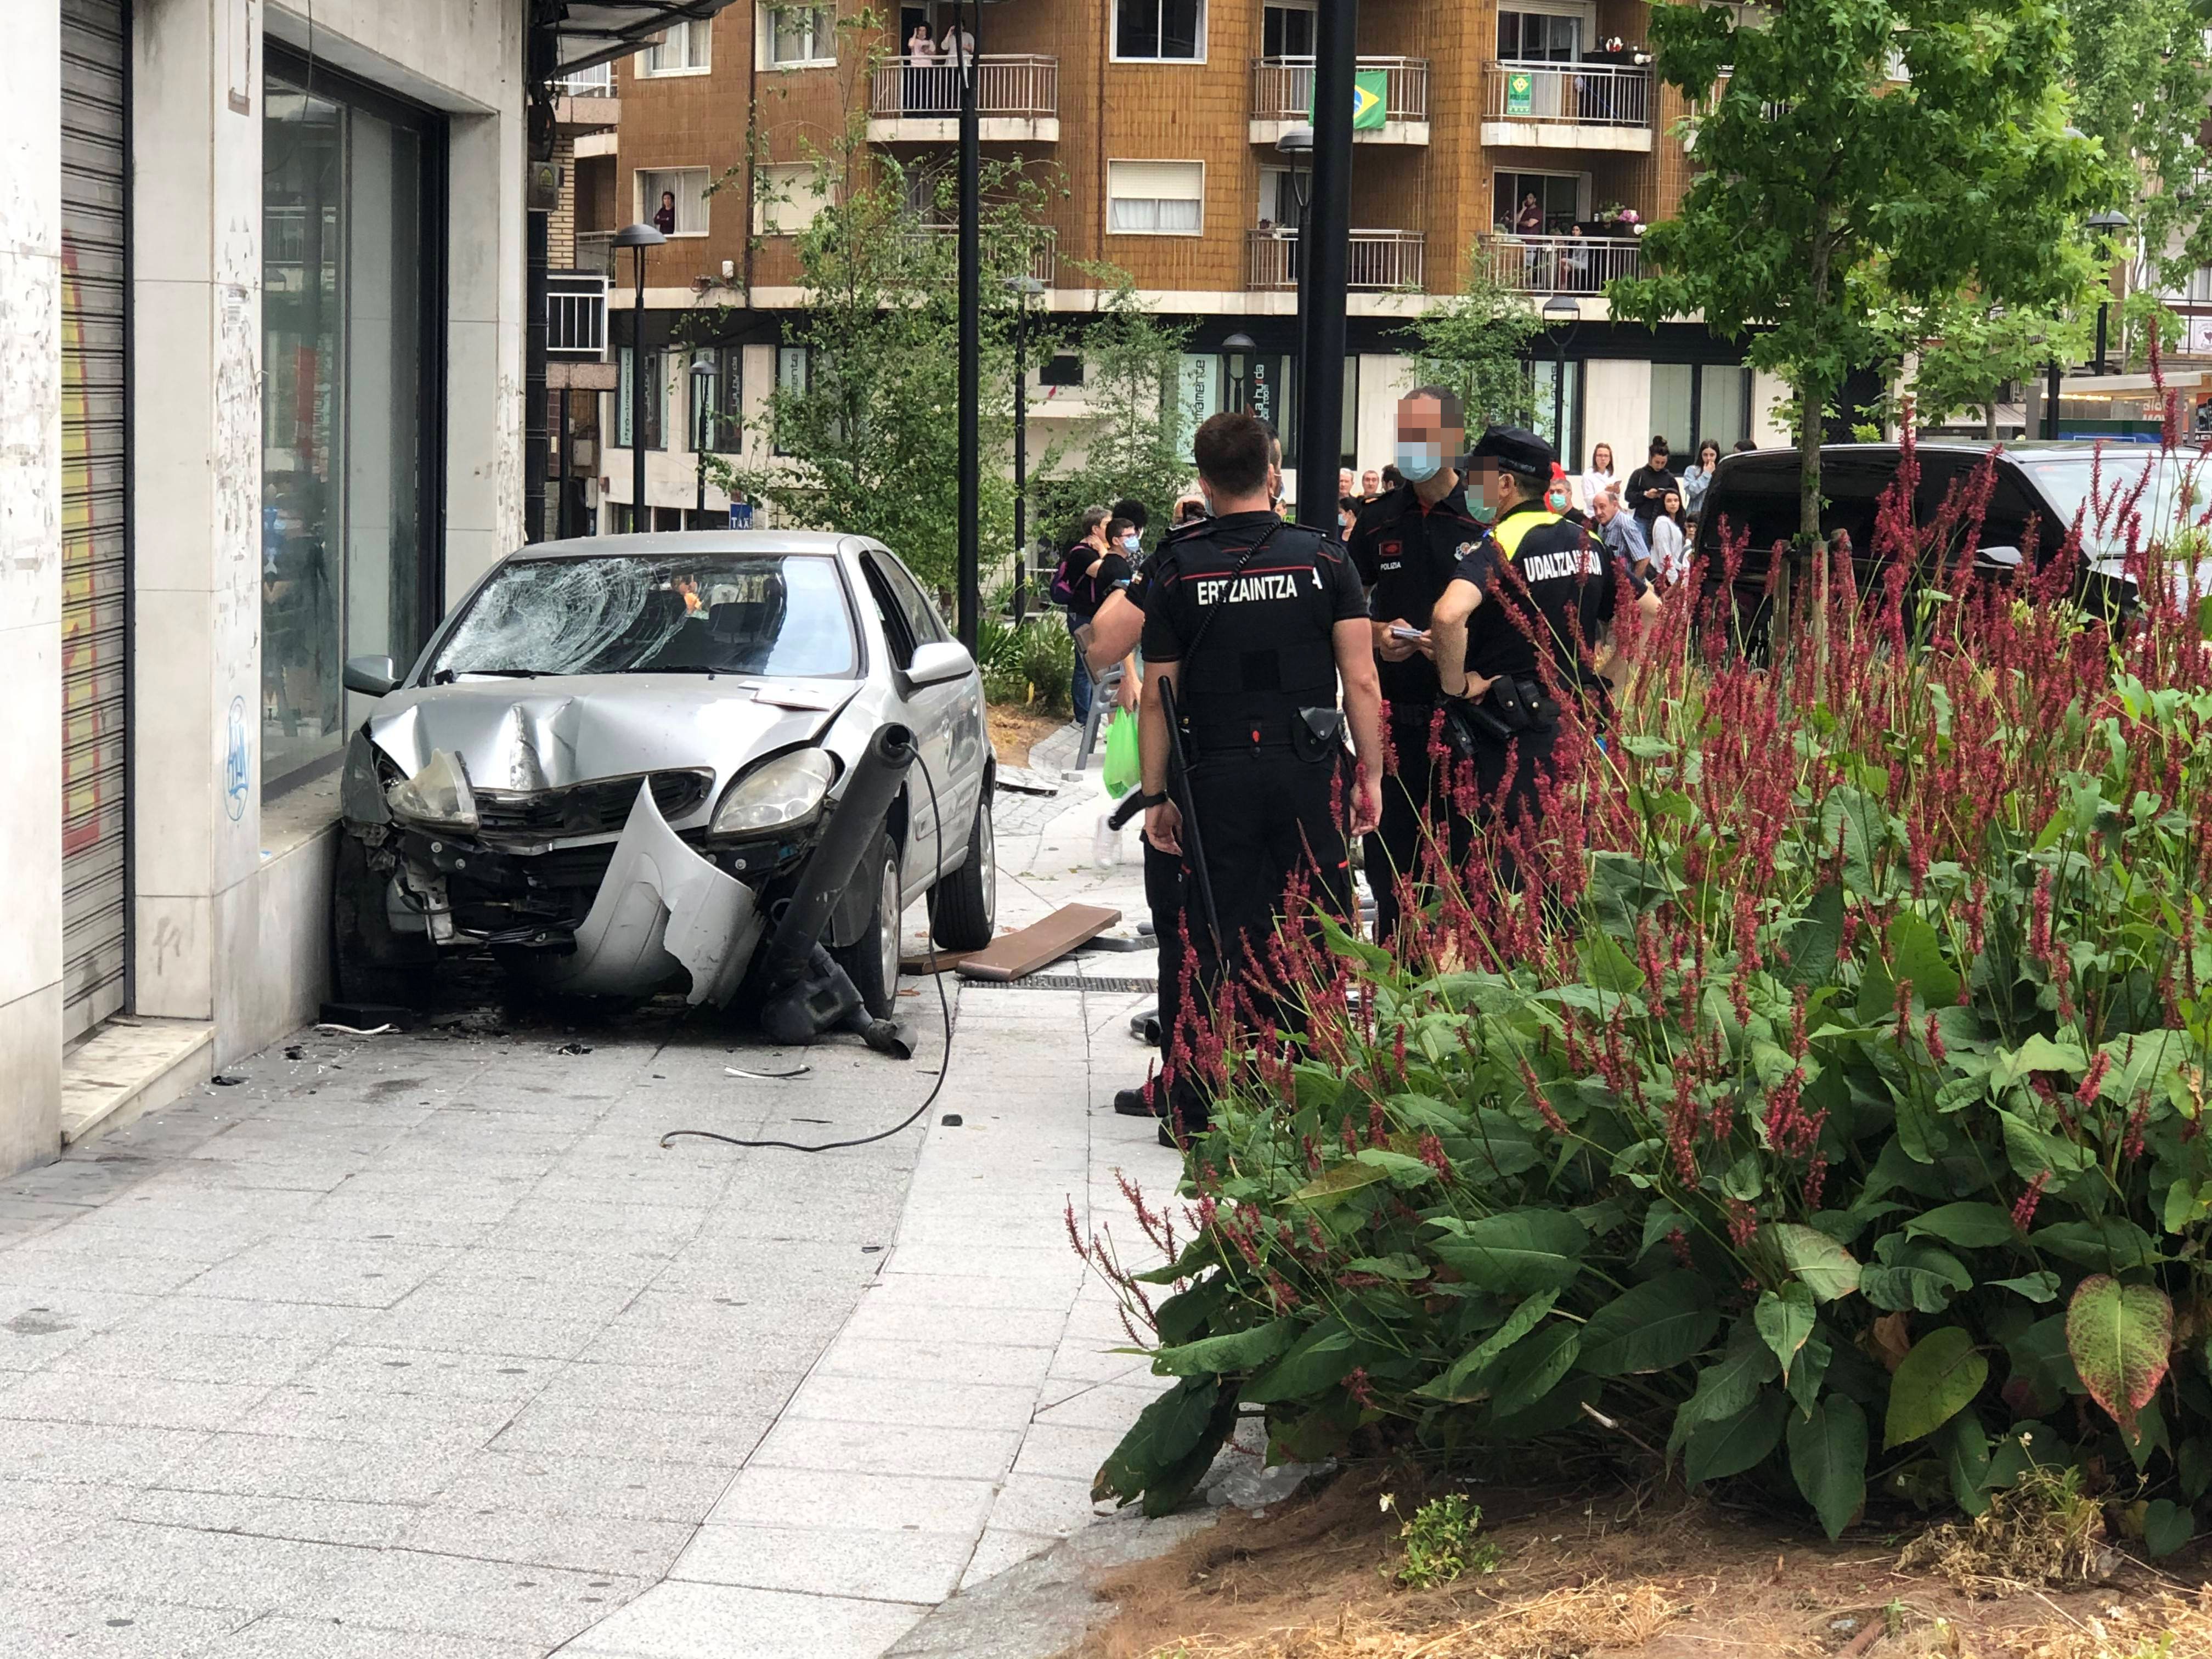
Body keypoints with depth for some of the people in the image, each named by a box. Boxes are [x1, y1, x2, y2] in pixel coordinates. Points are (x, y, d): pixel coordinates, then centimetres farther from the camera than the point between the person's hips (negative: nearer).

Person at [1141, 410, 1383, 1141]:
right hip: (1307, 774, 0)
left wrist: (1155, 796, 9)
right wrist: (1370, 774, 5)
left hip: (1218, 775, 0)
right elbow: (1361, 681, -3)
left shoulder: (1178, 569, 1)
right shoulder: (1322, 558, 1)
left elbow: (1158, 697, 3)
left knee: (1217, 945, 6)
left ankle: (1197, 1110, 9)